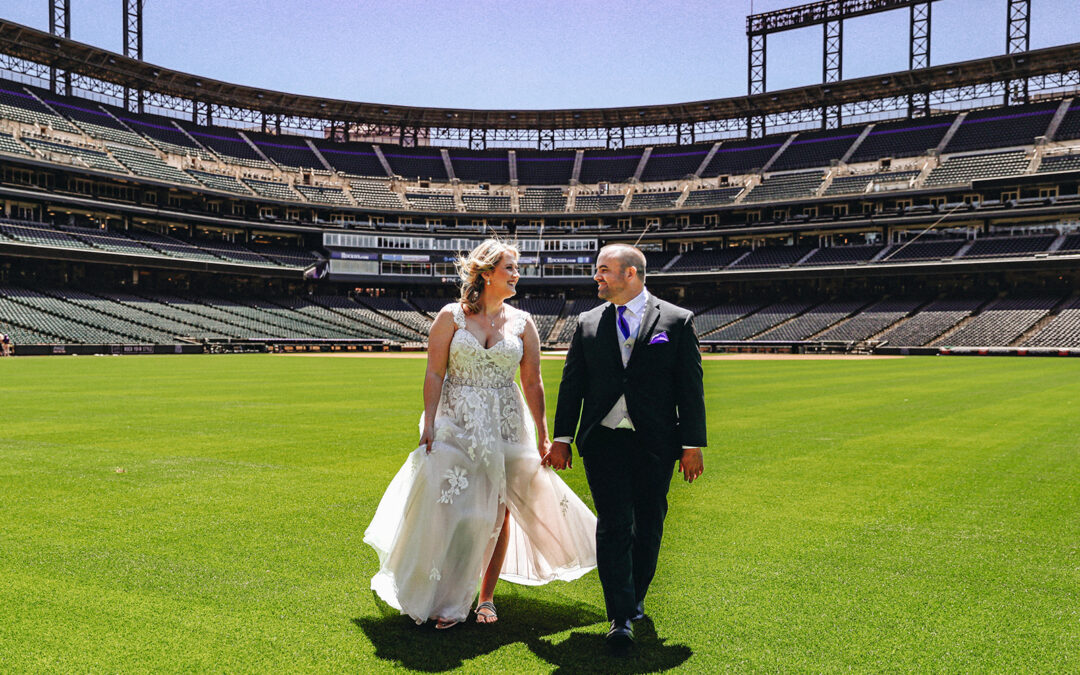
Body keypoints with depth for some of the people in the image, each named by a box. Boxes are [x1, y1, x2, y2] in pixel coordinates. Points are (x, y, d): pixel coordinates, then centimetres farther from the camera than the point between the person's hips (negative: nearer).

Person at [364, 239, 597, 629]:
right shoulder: (451, 316, -1)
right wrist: (429, 424, -11)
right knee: (452, 511, -3)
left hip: (506, 425, 2)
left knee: (496, 512, 5)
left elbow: (533, 383, 5)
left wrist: (542, 436, 3)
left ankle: (486, 598, 20)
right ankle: (446, 601, 12)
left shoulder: (521, 322, 4)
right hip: (457, 422, -2)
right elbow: (434, 373, -3)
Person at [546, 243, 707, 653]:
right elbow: (571, 384, 10)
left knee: (648, 527, 10)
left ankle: (635, 599, 31)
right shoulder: (588, 323, 8)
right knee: (613, 526, -5)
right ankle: (621, 618, 0)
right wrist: (562, 438, 6)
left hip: (655, 443, 0)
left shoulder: (677, 321, 1)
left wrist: (693, 444, -3)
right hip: (603, 439, 1)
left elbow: (691, 387, 1)